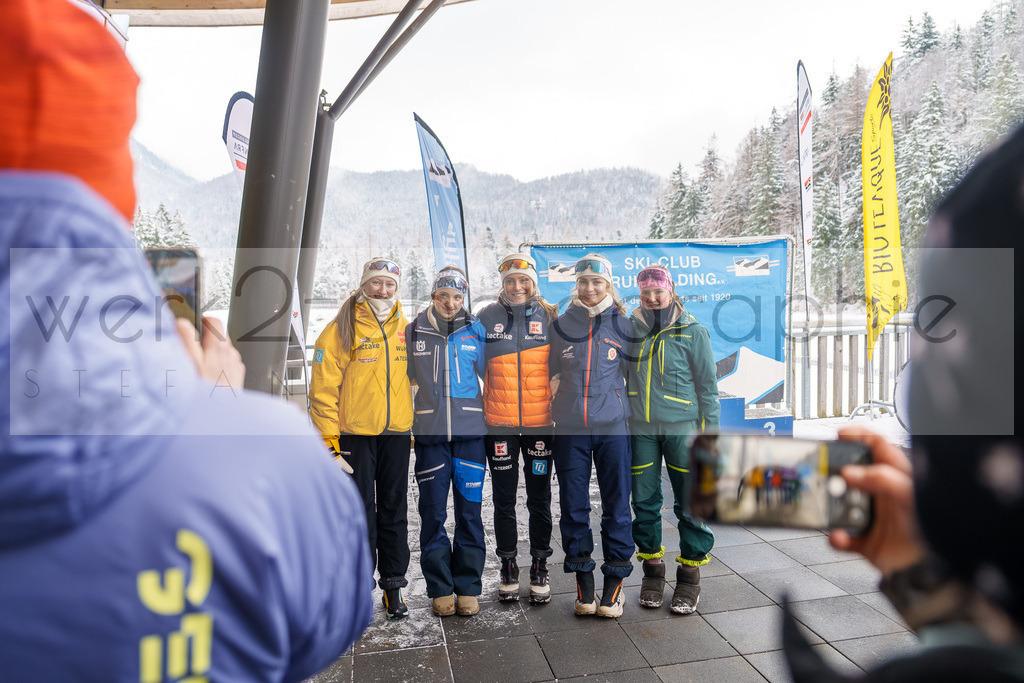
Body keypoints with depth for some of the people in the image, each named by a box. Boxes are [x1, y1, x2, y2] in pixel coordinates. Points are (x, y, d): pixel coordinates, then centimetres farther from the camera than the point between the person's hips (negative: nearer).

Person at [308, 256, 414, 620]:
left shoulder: (405, 328, 9)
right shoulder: (342, 329, -4)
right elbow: (324, 388, -6)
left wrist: (418, 428, 13)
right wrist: (328, 437, -11)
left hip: (397, 433, 4)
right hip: (355, 434, -3)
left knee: (394, 509, 10)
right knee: (359, 509, 4)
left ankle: (393, 582, 22)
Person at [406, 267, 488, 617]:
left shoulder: (475, 330, 4)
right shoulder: (414, 331, 4)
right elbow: (405, 377, 13)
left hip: (469, 431, 0)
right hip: (430, 432, 0)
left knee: (469, 509, 5)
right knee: (433, 512, 5)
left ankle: (468, 587, 19)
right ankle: (440, 588, 20)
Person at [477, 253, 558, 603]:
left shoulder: (549, 316, 2)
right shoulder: (487, 317, 3)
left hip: (541, 420, 0)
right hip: (499, 421, 1)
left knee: (539, 497, 9)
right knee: (503, 498, 9)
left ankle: (539, 567, 24)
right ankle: (508, 565, 25)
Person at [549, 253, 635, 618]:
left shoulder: (622, 325, 5)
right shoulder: (562, 324, 7)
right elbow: (548, 371, 16)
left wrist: (635, 414, 10)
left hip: (612, 426, -1)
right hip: (569, 427, 1)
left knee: (616, 503, 4)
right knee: (573, 504, 6)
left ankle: (615, 581, 20)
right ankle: (583, 579, 22)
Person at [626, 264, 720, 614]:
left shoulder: (692, 331, -1)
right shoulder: (629, 328, 5)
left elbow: (707, 385, 1)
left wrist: (709, 431, -2)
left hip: (681, 428, -2)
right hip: (640, 429, 3)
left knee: (689, 503, 4)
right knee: (644, 501, 9)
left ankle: (689, 574, 20)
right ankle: (652, 568, 26)